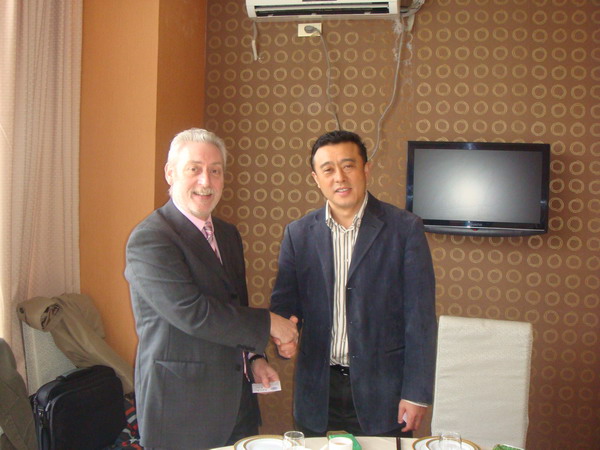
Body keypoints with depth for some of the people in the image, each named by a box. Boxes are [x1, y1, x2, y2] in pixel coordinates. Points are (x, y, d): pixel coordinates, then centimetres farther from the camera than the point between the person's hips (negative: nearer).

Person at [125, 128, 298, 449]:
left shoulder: (228, 234, 11)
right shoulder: (149, 239, -17)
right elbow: (193, 313, -25)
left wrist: (253, 357, 5)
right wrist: (268, 324, -16)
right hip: (180, 403, -7)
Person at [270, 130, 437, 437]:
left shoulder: (405, 228, -6)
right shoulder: (298, 233, 3)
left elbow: (420, 317, -6)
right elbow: (285, 302, 7)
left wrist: (417, 393, -8)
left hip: (381, 390, -2)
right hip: (317, 394, 3)